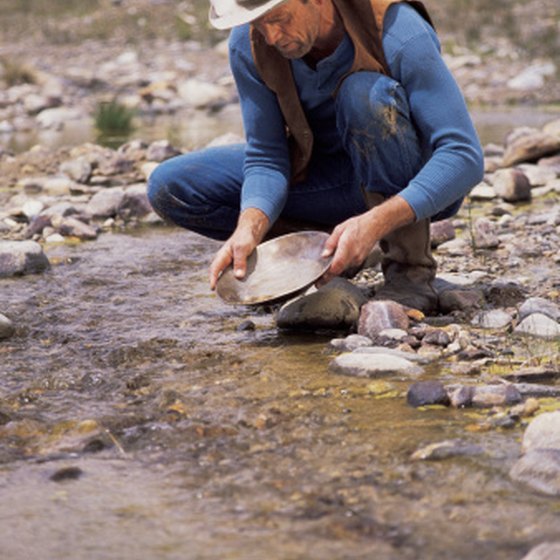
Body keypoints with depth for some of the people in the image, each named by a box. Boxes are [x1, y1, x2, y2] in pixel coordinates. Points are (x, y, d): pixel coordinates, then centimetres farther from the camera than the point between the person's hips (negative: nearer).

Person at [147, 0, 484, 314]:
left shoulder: (399, 34, -29)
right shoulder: (248, 45, -16)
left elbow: (465, 157, -32)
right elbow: (267, 157, -11)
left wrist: (377, 222, -44)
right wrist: (250, 228, -32)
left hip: (416, 189, -4)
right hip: (333, 177, 4)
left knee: (367, 93, -36)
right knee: (170, 187, -11)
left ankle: (411, 272, -23)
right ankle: (333, 249, -2)